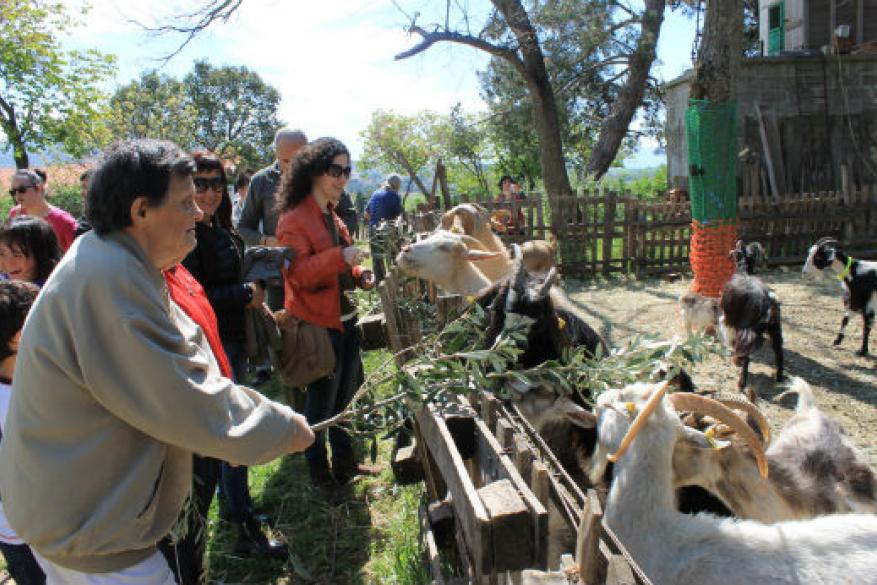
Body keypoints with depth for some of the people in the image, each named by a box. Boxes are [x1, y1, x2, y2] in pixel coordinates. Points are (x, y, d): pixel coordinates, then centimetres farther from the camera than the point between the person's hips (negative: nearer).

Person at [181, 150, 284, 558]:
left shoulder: (220, 230, 10)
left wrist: (255, 288, 2)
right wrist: (246, 294, -15)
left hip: (233, 340, 9)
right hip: (210, 347, -9)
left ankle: (233, 504, 37)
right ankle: (246, 532, 6)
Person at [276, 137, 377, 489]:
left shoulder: (331, 216, 14)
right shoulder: (294, 219, -14)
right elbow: (298, 273, -24)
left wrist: (359, 274, 5)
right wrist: (340, 257, -35)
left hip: (345, 320, 9)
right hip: (318, 325, -9)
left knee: (347, 396, 19)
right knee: (321, 403, 5)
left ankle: (345, 463, 37)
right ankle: (319, 475, 25)